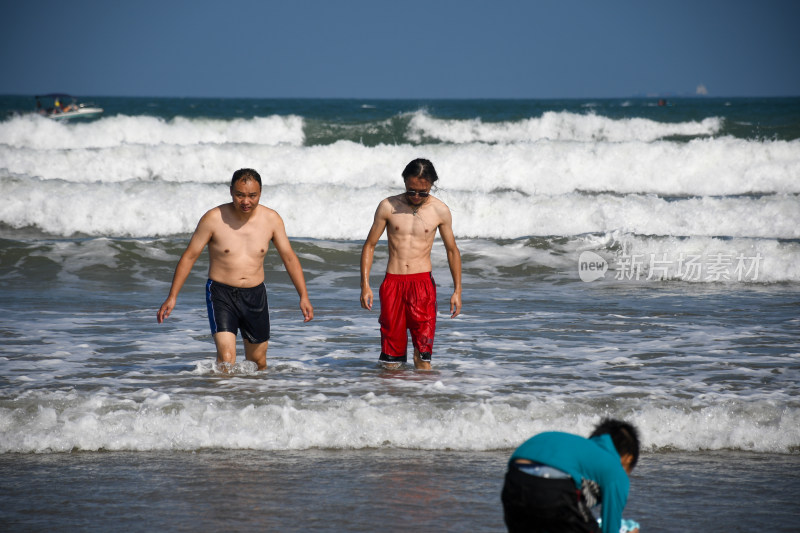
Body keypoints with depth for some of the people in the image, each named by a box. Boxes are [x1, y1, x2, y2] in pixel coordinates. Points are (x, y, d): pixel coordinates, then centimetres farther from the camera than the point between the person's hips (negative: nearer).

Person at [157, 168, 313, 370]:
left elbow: (289, 258, 7)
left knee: (258, 362, 12)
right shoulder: (214, 219, -11)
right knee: (226, 358, -21)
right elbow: (189, 257, -4)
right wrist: (172, 297, -7)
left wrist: (304, 297, 1)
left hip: (255, 295, 3)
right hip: (221, 294, -3)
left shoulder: (271, 219, -2)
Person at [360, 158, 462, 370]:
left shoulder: (440, 211, 2)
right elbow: (370, 245, 8)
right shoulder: (388, 207, 1)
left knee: (423, 351, -10)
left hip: (422, 282, -1)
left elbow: (452, 250, 12)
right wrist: (365, 285, 0)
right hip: (392, 282, 1)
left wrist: (457, 291, 9)